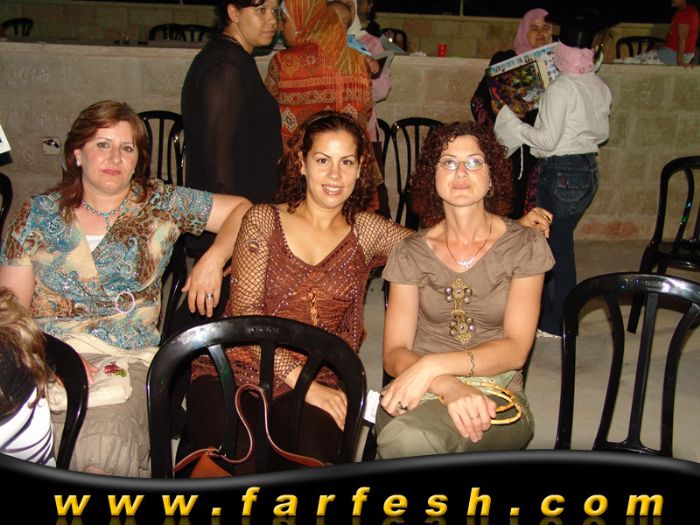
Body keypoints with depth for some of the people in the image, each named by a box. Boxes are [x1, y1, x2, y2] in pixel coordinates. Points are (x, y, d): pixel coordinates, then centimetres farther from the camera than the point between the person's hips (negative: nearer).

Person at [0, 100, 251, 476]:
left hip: (127, 359, -1)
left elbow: (242, 209, 13)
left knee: (101, 456, -30)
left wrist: (212, 260, -5)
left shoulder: (161, 204, 9)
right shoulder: (38, 213, 9)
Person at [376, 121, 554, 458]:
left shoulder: (525, 246, 2)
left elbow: (515, 349, -7)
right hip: (421, 392, 2)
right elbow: (395, 353, -3)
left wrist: (434, 366, -23)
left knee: (407, 439, -34)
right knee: (409, 439, -36)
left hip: (496, 397, -1)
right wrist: (449, 386, -25)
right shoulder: (410, 253, 6)